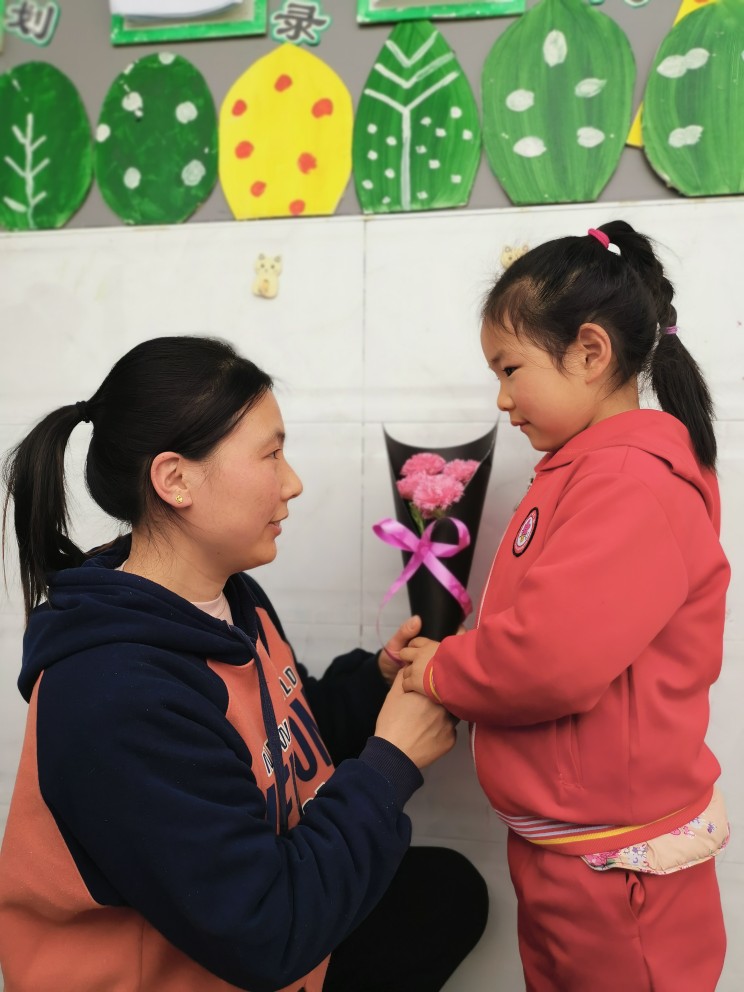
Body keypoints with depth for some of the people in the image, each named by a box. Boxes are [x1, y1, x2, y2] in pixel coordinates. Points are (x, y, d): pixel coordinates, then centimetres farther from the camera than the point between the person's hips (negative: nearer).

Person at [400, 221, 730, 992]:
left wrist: (440, 671, -15)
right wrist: (459, 655, -4)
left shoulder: (632, 484, -23)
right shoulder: (582, 472, 8)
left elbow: (554, 659, -31)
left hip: (616, 861, -9)